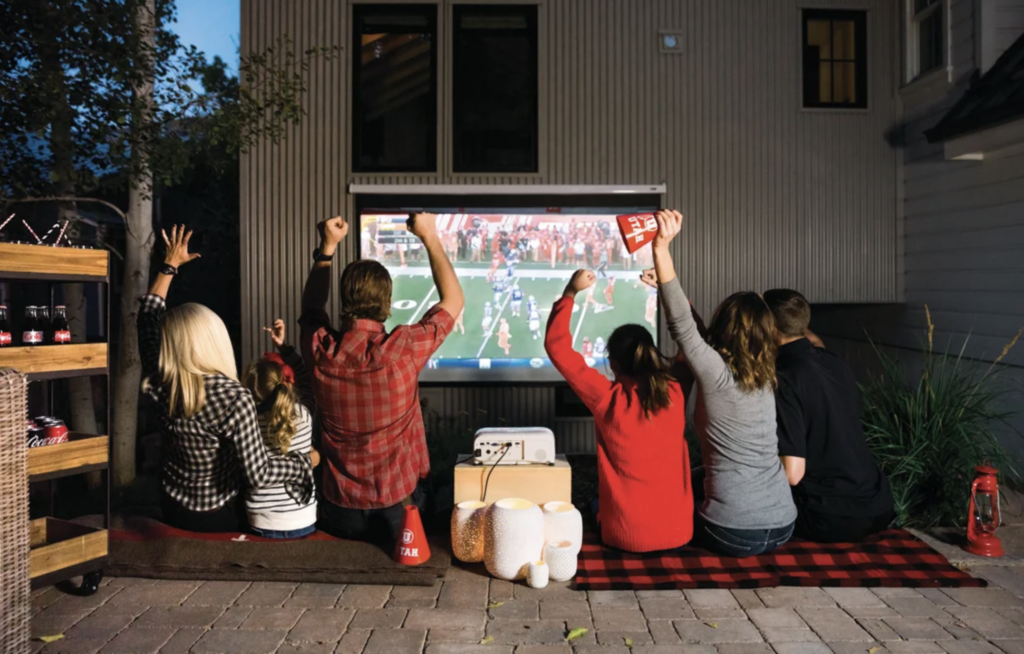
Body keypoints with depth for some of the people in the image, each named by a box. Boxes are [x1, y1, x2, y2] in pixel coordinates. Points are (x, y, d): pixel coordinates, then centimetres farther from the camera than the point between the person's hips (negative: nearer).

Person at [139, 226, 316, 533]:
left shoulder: (159, 385, -14)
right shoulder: (234, 398, -31)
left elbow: (148, 317, 2)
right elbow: (259, 473, -29)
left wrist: (170, 264, 10)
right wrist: (307, 461, -13)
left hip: (172, 509, 5)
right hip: (219, 519, -5)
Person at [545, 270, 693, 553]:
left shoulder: (608, 397, -16)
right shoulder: (677, 393, -6)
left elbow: (556, 344, -8)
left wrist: (570, 292, -1)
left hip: (627, 536, -3)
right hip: (679, 531, 3)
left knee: (596, 505, 32)